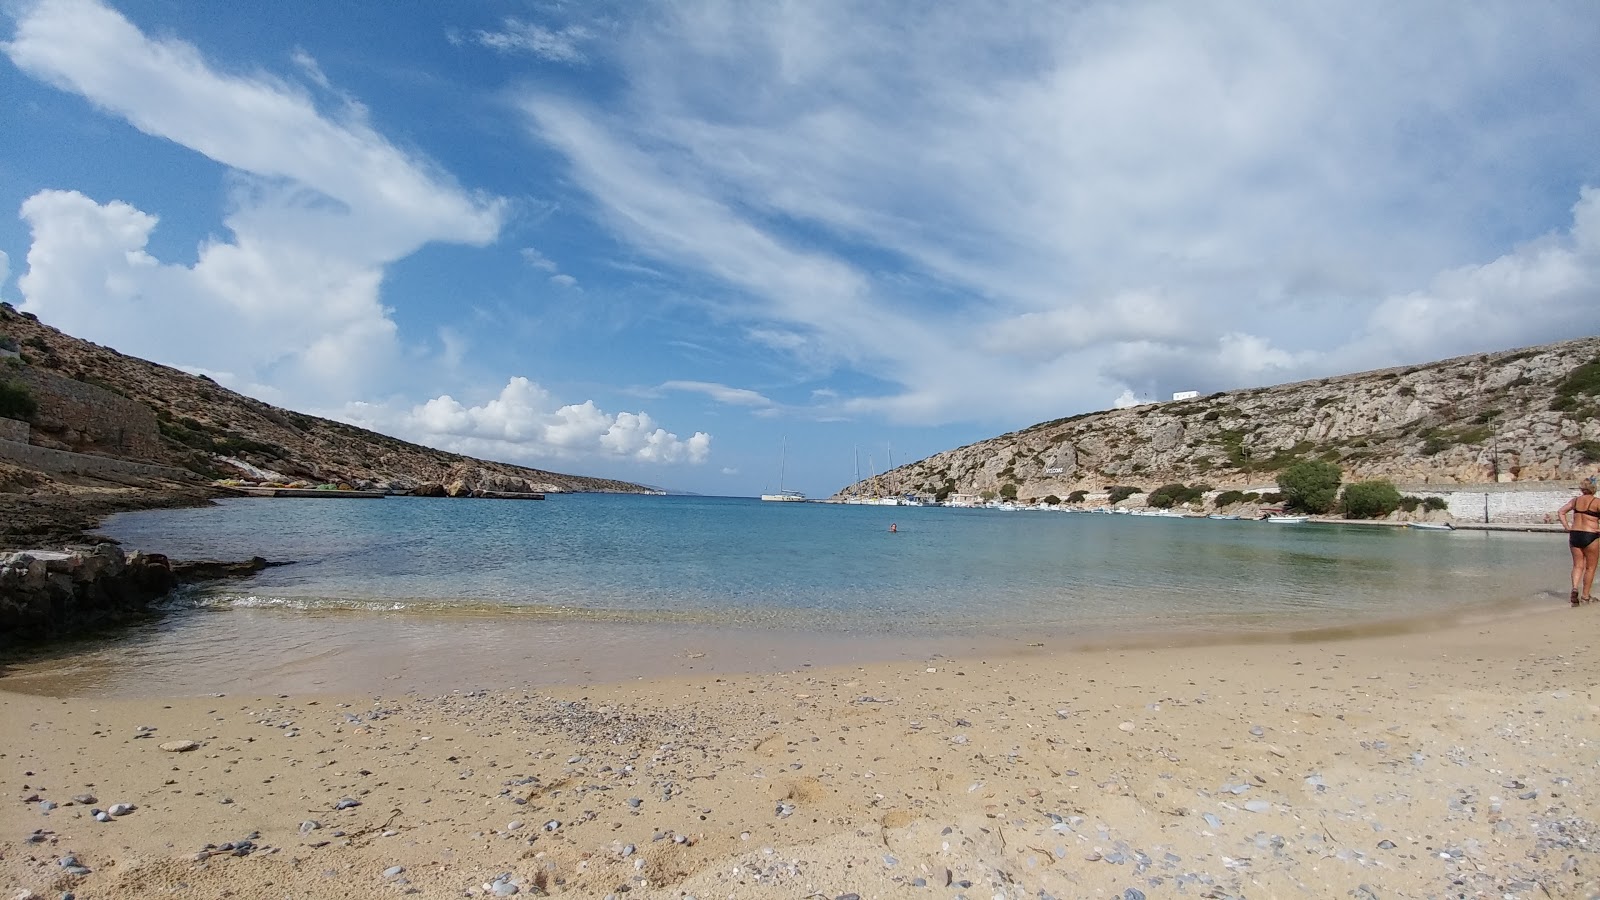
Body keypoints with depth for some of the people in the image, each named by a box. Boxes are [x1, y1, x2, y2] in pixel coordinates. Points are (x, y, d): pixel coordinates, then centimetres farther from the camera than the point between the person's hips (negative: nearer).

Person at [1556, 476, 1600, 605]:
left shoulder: (1575, 500, 6)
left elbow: (1560, 512, 5)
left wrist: (1567, 527, 5)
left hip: (1574, 535, 4)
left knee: (1578, 565, 11)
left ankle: (1575, 588, -12)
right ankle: (1585, 596, 11)